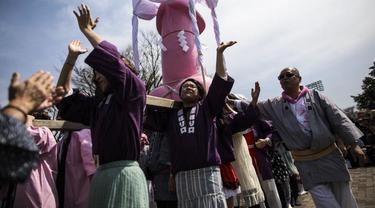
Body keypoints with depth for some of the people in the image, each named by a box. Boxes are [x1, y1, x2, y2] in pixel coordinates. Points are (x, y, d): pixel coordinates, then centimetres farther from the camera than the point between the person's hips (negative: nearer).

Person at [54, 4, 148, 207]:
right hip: (101, 174, 7)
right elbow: (64, 94, 24)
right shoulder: (98, 104, 16)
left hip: (123, 173, -7)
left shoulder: (135, 90, -2)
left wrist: (86, 30, 0)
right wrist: (71, 57, 17)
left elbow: (111, 59, -13)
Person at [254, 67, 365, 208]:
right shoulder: (275, 105, 1)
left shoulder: (315, 96, -1)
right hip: (306, 164, -1)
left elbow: (338, 119, 0)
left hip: (330, 156, 1)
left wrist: (353, 144, -2)